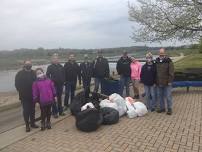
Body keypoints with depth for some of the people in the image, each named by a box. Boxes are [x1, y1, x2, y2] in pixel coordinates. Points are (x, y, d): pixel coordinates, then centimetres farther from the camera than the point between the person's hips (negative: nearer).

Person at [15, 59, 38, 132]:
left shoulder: (33, 73, 4)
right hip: (24, 96, -3)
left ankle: (32, 123, 26)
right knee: (26, 111, 2)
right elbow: (17, 84, -4)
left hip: (32, 96, 3)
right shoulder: (20, 73, -3)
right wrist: (21, 92, -12)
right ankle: (27, 125, 14)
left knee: (32, 110, 12)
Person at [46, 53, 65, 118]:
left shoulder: (61, 66, 8)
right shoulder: (50, 67, -3)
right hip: (54, 85, -4)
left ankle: (60, 111, 23)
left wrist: (63, 81, 4)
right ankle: (54, 112, 12)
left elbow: (63, 75, 11)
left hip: (60, 85, 4)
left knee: (59, 98, 13)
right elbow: (47, 75, -5)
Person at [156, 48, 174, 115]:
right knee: (160, 96, 12)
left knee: (168, 96, 2)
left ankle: (169, 109, 16)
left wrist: (169, 81, -14)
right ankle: (162, 108, 26)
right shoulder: (157, 61, 9)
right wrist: (155, 81, 11)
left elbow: (171, 72, -9)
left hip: (167, 83, -5)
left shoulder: (169, 62, -6)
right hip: (159, 83, 5)